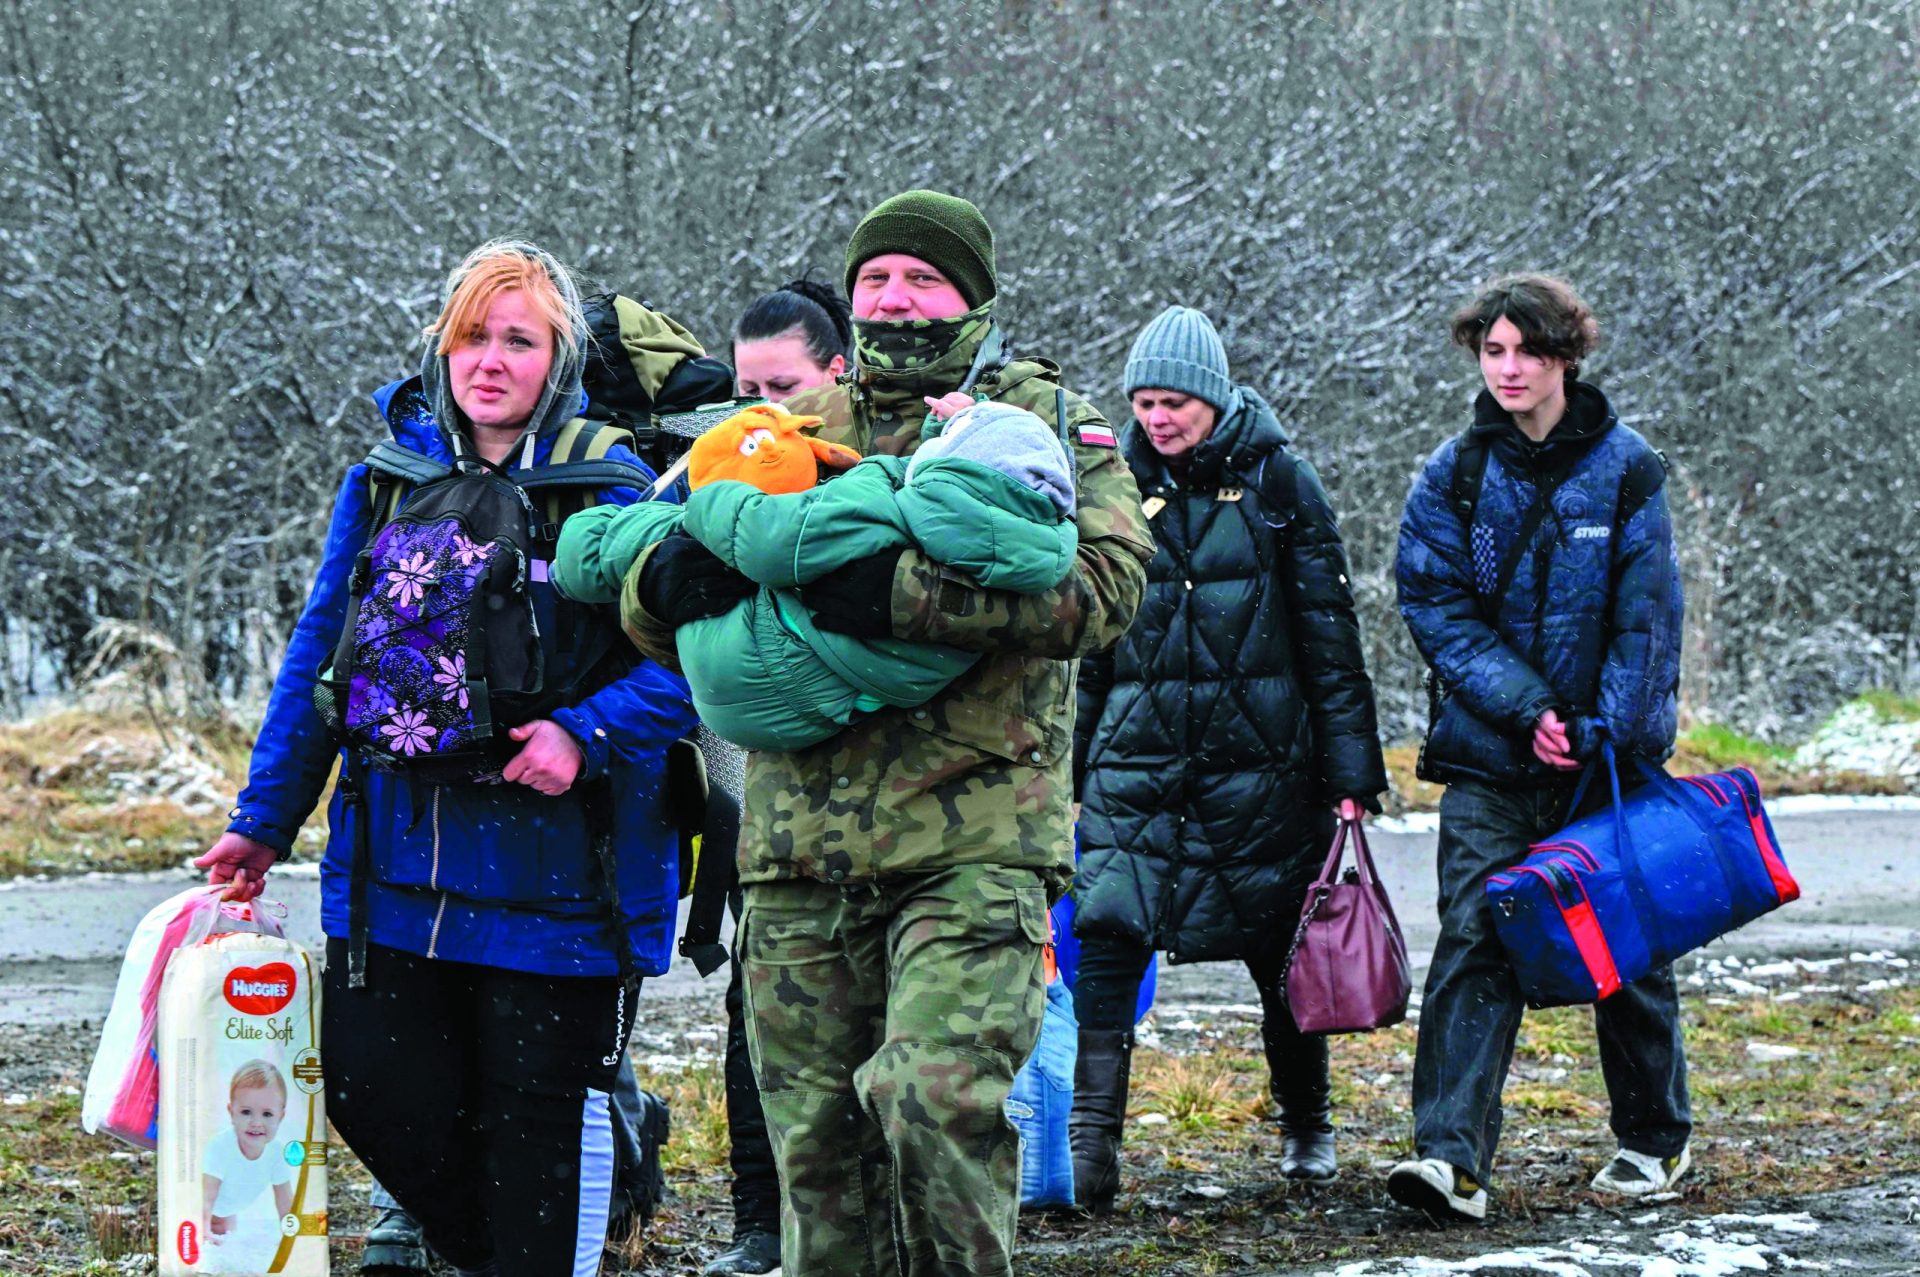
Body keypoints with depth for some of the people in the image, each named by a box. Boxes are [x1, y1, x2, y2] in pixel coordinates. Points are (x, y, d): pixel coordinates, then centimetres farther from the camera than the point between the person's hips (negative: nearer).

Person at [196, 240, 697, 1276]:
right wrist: (264, 820, 13)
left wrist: (586, 734, -23)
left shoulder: (615, 490, -3)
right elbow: (317, 658, 15)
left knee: (541, 1113, 3)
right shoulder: (384, 481, 9)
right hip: (394, 866, 4)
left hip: (552, 870, -4)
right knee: (372, 1085, 3)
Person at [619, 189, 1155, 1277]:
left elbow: (1106, 584, -11)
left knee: (936, 1096, -22)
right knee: (817, 1140, 7)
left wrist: (906, 594, -20)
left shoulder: (1043, 419, 7)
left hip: (972, 845, -4)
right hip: (803, 858, 4)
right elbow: (649, 611, 19)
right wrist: (668, 576, -7)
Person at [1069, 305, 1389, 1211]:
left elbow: (1330, 635, 0)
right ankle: (1090, 1144, -17)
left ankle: (1306, 1125, 28)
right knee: (1106, 934, -14)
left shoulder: (1278, 482, -1)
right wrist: (1068, 764, 11)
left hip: (1260, 759, -1)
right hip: (1137, 757, 2)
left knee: (1282, 949, 8)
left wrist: (1351, 774, -3)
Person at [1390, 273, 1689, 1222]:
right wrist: (1528, 708, -15)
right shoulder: (1454, 475, 1)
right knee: (1473, 939, -11)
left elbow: (1647, 620, -5)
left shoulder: (1624, 469, -3)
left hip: (1611, 753, 0)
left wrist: (1601, 733, -15)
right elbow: (1436, 608, -4)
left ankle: (1654, 1140, 27)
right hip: (1489, 753, 1)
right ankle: (1452, 1155, -17)